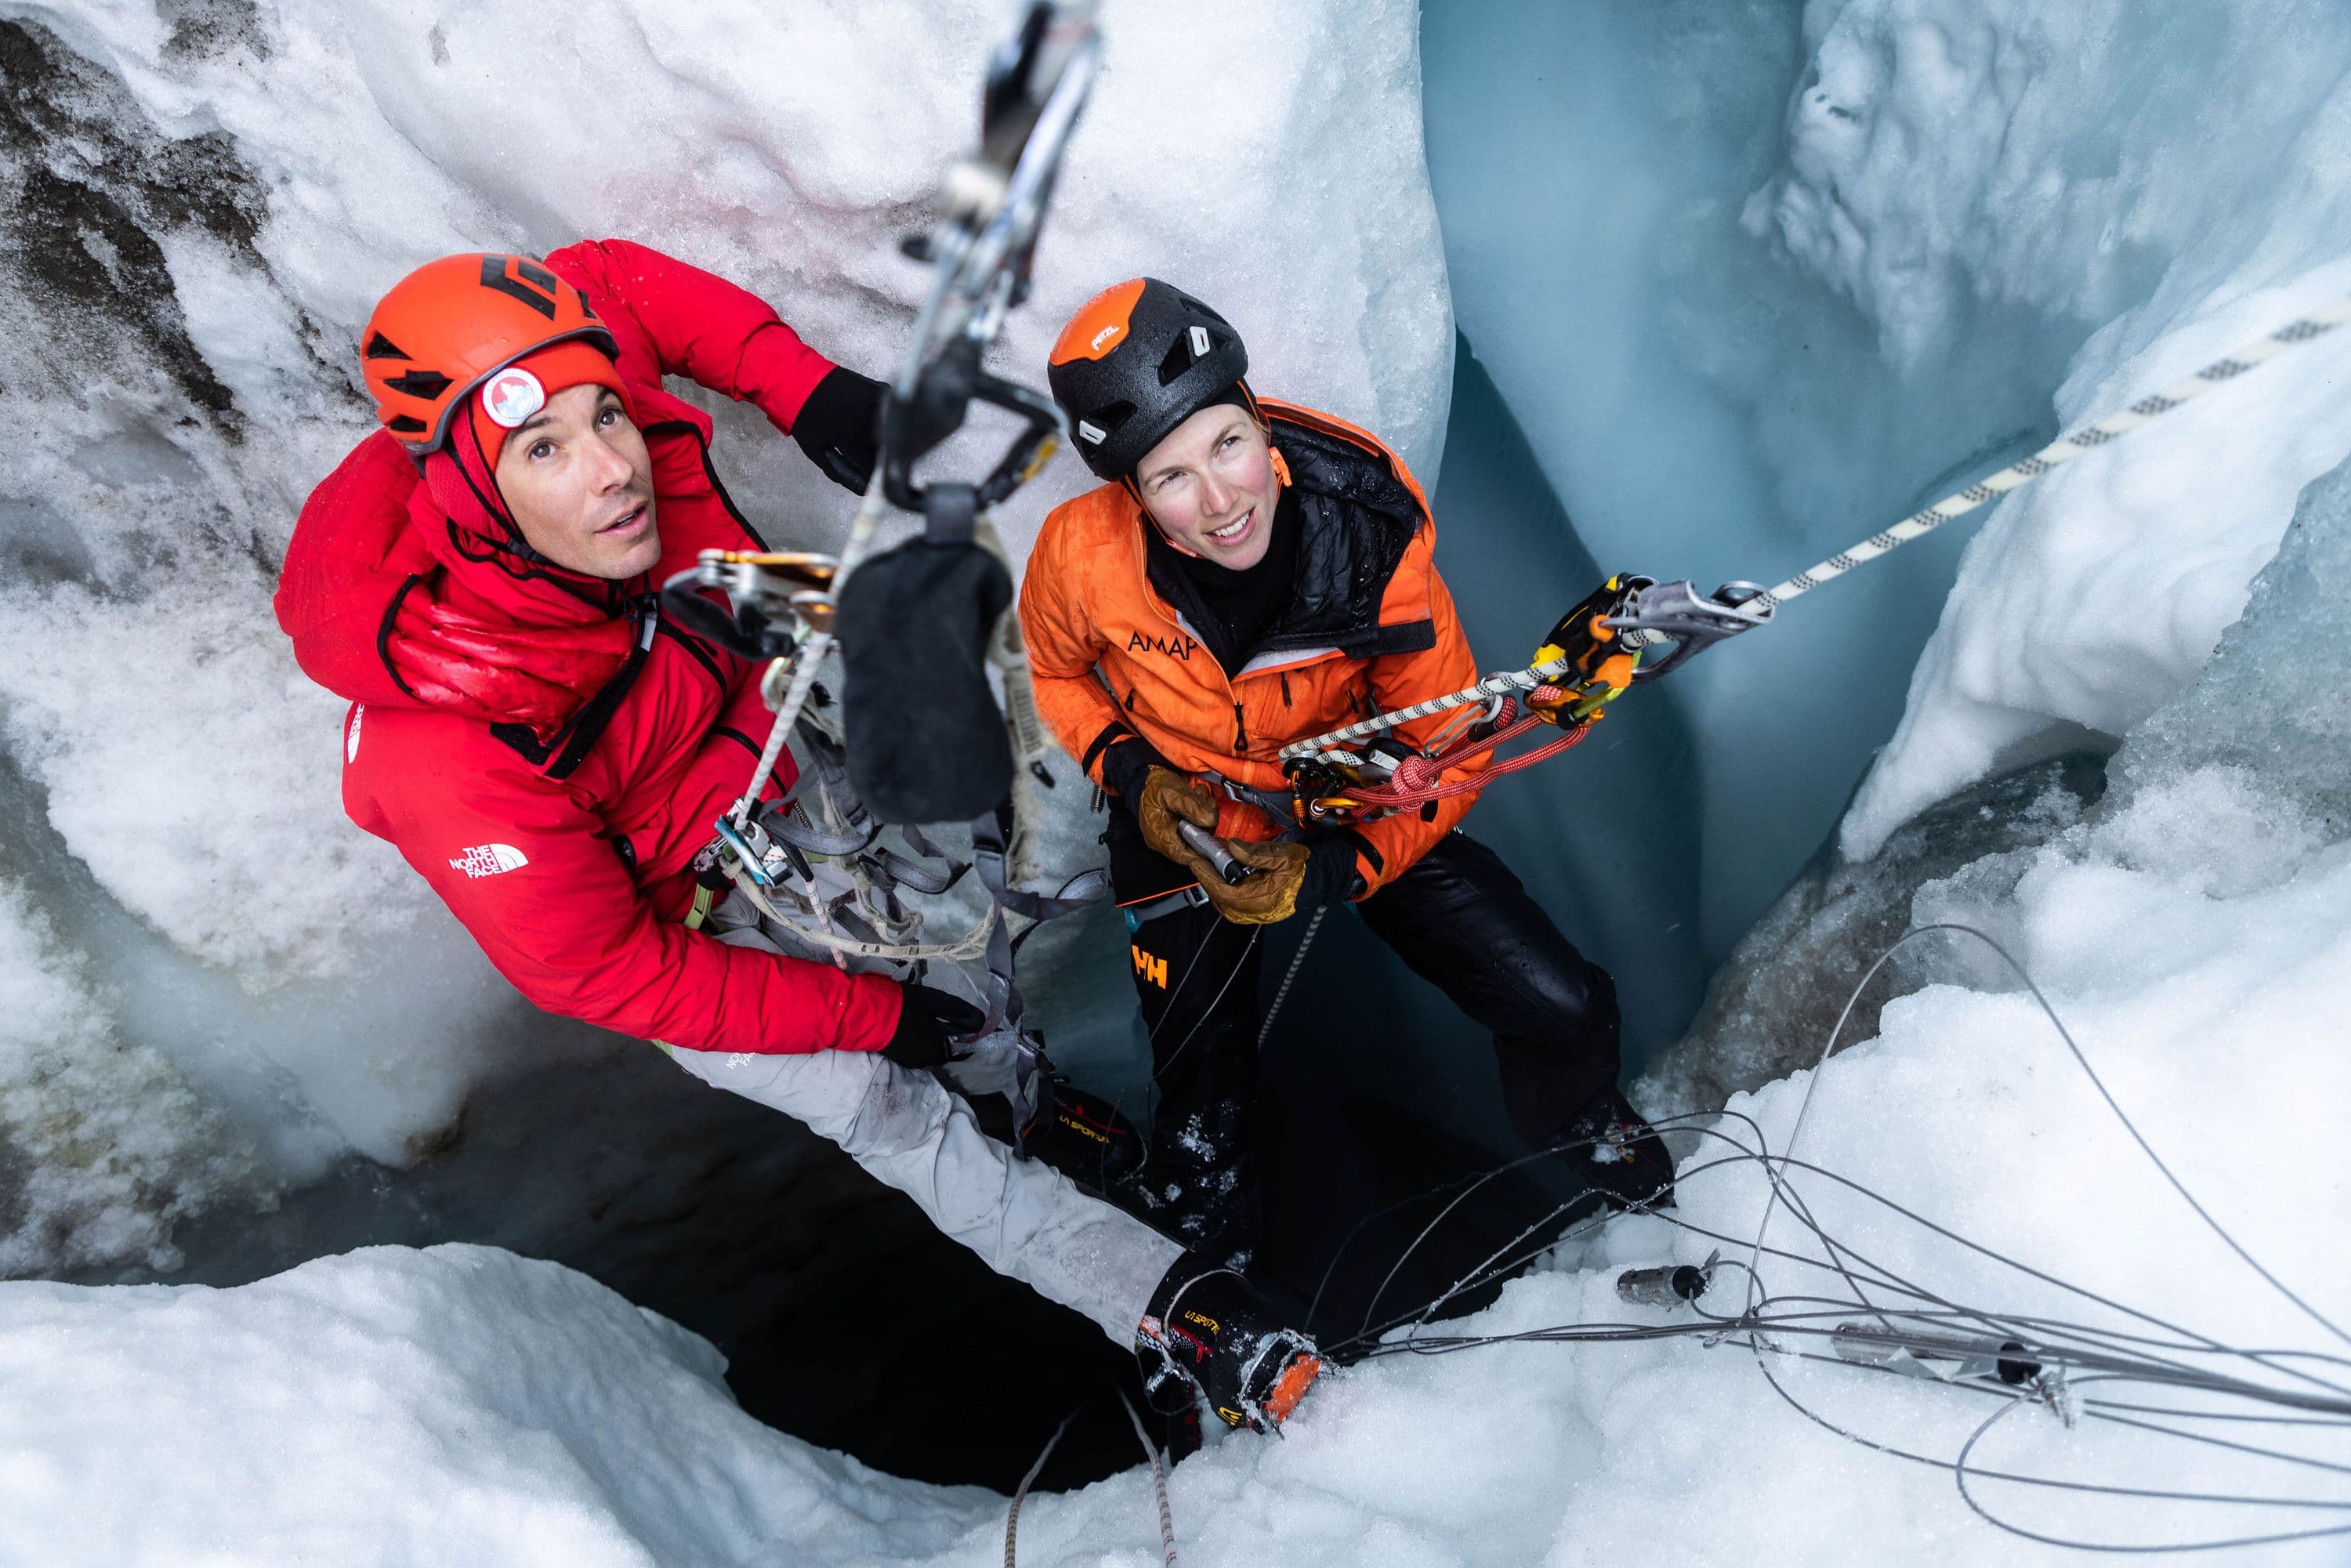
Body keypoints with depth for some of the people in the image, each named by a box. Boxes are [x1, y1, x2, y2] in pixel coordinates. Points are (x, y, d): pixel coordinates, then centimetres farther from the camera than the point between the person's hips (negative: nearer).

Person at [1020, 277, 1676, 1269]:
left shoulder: (1375, 540, -29)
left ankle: (1575, 1118, 33)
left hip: (1357, 806, 0)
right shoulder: (1082, 554, -28)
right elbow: (1057, 674, -2)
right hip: (1183, 821, 0)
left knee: (1561, 1013, -7)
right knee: (1203, 1110, 8)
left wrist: (1332, 873, -28)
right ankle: (1208, 1261, 47)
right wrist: (1130, 774, -19)